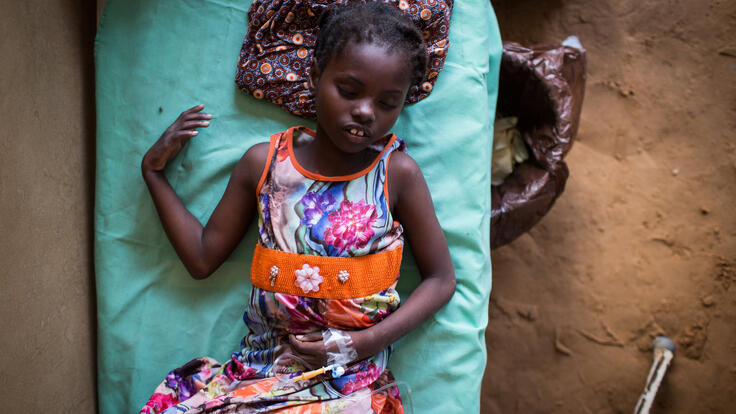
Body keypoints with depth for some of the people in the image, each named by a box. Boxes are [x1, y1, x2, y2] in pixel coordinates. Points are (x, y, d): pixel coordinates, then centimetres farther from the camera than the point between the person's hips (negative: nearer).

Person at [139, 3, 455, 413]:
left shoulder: (398, 173, -5)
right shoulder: (264, 163, 3)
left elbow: (441, 279, -1)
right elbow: (202, 257, 10)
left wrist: (361, 343, -11)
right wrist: (155, 169, 11)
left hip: (350, 381, -3)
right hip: (262, 364, 3)